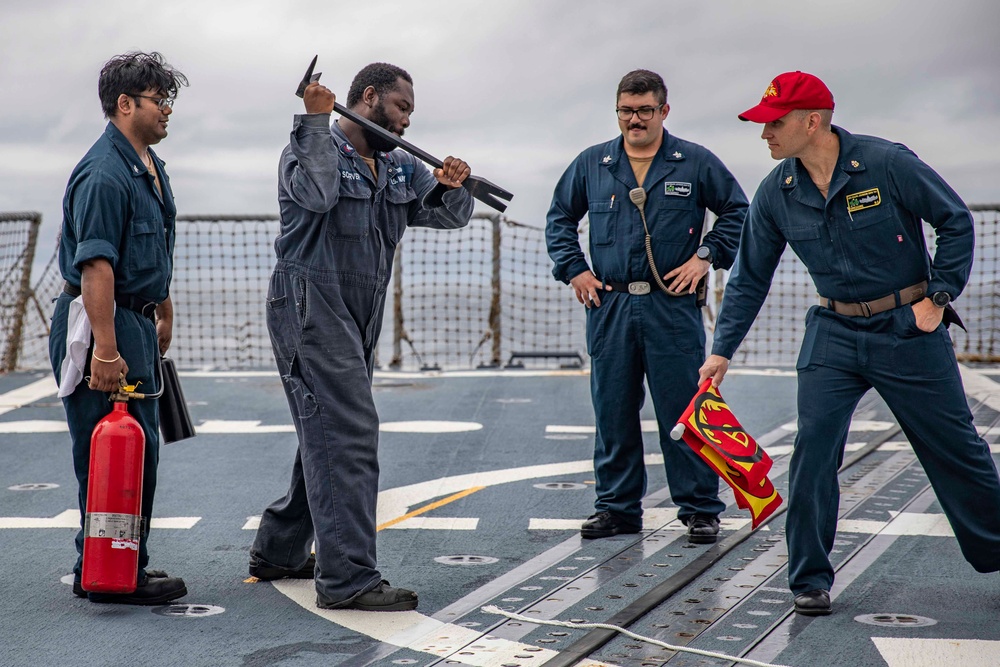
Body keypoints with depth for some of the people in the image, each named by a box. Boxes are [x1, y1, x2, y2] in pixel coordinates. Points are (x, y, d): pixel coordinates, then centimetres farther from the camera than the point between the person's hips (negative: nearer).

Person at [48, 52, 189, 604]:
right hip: (100, 322, -10)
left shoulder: (150, 166, 14)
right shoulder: (104, 174, -18)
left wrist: (163, 310, 30)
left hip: (135, 320, 10)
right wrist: (105, 350, -28)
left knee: (141, 449, 14)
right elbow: (95, 267, -24)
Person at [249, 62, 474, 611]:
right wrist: (316, 120, -24)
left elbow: (448, 216, 11)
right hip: (311, 309, -9)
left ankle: (278, 552, 29)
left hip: (358, 320, 9)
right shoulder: (314, 148, -5)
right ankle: (347, 578, -15)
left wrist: (451, 188, -10)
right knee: (348, 436, -15)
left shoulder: (399, 169, 17)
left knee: (327, 438, 16)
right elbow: (316, 194, -26)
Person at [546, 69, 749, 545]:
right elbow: (559, 218, 21)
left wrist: (705, 257, 0)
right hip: (609, 308, 3)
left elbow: (737, 212, 10)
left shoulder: (696, 163, 4)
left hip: (673, 305, -2)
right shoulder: (591, 164, 10)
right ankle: (617, 506, 18)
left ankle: (700, 508, 8)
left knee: (683, 410, -1)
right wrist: (573, 270, 9)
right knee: (613, 412, 7)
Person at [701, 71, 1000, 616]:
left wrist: (939, 297, -9)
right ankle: (810, 578, 3)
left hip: (909, 328, -3)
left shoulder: (888, 163, -15)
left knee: (954, 448, 6)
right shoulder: (775, 194, -2)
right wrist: (722, 350, 1)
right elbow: (749, 278, 6)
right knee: (813, 450, -8)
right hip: (834, 332, 3)